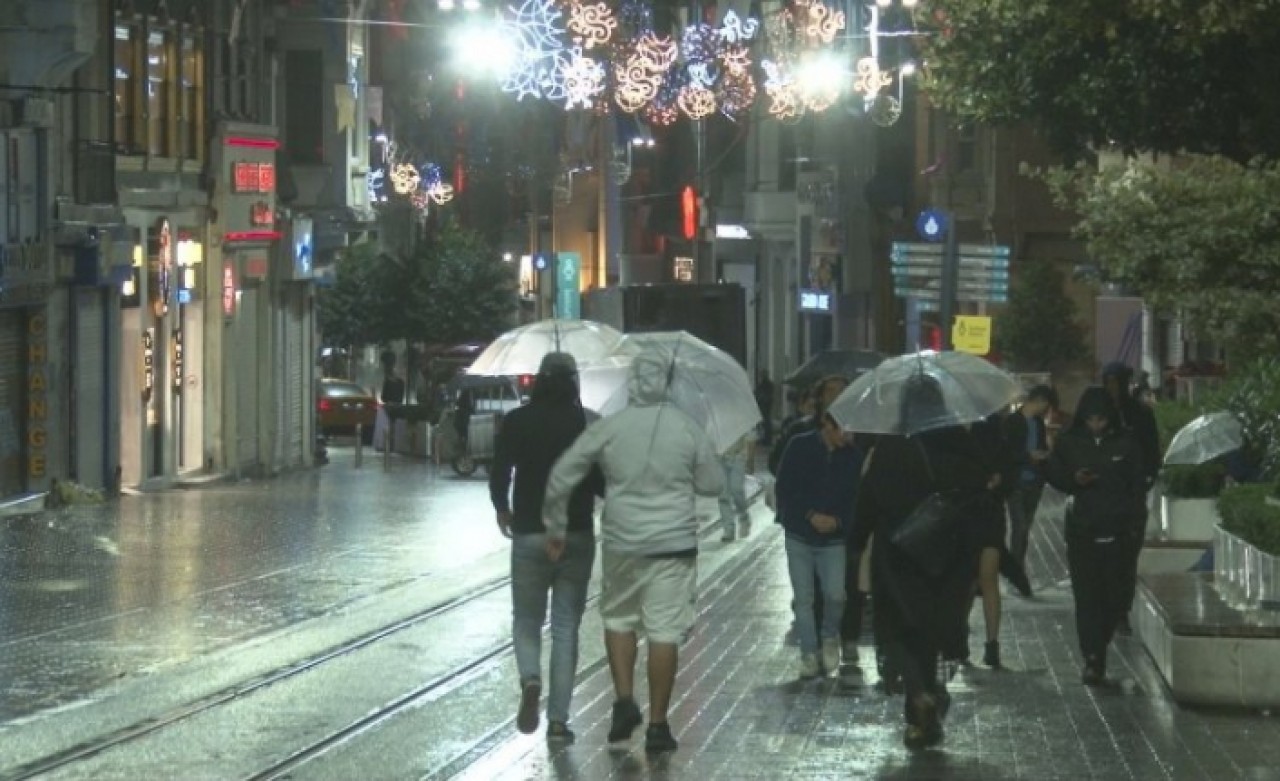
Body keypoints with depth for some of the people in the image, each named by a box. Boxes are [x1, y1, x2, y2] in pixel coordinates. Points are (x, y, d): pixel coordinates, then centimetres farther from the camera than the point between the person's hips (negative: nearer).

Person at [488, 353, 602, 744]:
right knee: (566, 627, 7)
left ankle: (530, 680, -17)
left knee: (526, 619, 13)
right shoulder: (588, 423, -4)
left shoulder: (518, 421, -3)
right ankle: (558, 719, 3)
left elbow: (499, 474, -5)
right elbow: (603, 481, -4)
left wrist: (502, 508, 14)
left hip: (529, 533, 0)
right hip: (578, 535, 0)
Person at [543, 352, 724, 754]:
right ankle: (657, 725, 5)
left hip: (621, 544, 1)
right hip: (674, 544, -1)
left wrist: (555, 528, 9)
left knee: (618, 619, 20)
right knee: (664, 632, 2)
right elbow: (713, 484, 5)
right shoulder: (688, 429, -4)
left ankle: (624, 700, 6)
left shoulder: (608, 428, -5)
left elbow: (561, 478, -3)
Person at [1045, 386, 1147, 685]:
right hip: (1081, 531, 0)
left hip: (1116, 530, 1)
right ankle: (1092, 660, -9)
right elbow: (1054, 475, 11)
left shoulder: (1126, 445, 3)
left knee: (1115, 596, 2)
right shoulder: (1069, 443, 3)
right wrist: (1074, 479, -10)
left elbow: (1138, 485, 9)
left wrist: (1134, 520, 1)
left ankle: (1098, 650, 22)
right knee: (1086, 596, -8)